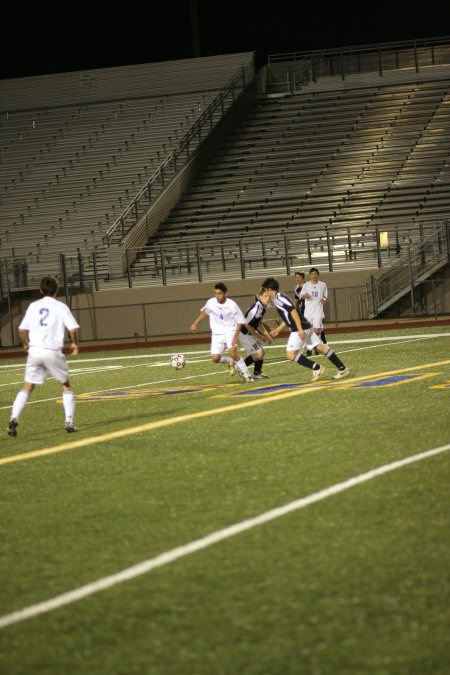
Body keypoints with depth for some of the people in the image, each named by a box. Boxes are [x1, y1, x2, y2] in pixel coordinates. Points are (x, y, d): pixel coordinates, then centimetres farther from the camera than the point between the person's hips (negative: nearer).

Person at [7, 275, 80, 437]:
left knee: (27, 387, 6)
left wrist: (26, 344, 24)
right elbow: (73, 328, -6)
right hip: (53, 352, -2)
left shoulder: (33, 306, 9)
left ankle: (14, 418, -13)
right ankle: (69, 422, 7)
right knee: (66, 385, 15)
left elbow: (22, 329, 6)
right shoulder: (61, 307, 2)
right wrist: (74, 343, 13)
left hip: (34, 351, 2)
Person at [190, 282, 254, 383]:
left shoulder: (232, 305, -16)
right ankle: (231, 362, 23)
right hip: (217, 333, 4)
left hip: (230, 331, -4)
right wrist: (195, 323, 14)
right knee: (215, 358, -11)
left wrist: (236, 336, -18)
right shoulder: (211, 303, -7)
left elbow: (240, 321, -8)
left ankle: (246, 374, -12)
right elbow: (204, 312, 16)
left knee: (232, 352, -28)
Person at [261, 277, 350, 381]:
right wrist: (278, 330, 34)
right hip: (305, 327, 10)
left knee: (290, 354, -10)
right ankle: (343, 369, 9)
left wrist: (300, 329, -25)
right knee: (321, 347, 9)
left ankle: (316, 368, -11)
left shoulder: (279, 298, -12)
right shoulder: (277, 299, 18)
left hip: (300, 329, -10)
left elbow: (293, 312, -21)